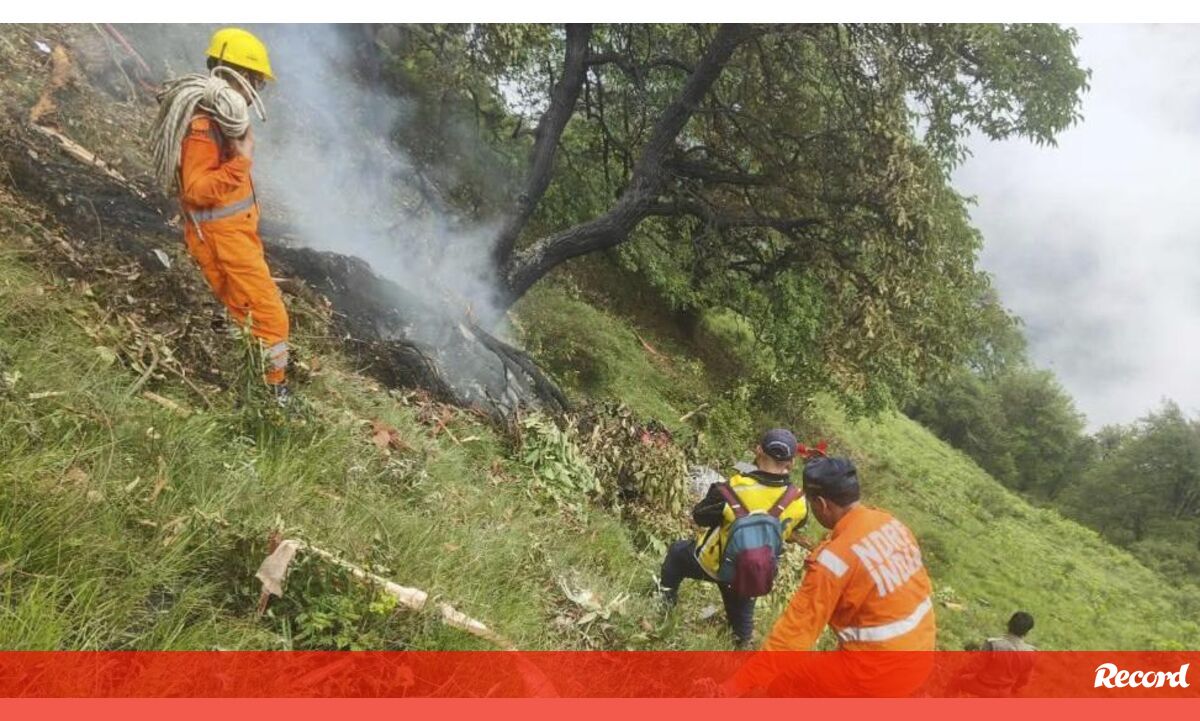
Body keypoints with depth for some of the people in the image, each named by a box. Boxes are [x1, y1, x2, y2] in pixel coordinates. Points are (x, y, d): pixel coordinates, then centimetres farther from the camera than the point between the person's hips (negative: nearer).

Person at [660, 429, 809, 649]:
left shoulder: (732, 491, -36)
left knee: (677, 552, 30)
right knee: (742, 610, 32)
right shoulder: (798, 503, -24)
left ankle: (667, 598, 47)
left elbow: (700, 516, -17)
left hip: (711, 562, -2)